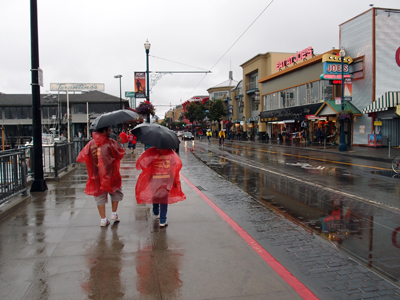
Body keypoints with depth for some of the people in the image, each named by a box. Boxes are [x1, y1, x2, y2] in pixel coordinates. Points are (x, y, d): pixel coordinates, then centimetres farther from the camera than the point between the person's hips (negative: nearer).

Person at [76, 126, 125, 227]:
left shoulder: (91, 144, -2)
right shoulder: (111, 143, -10)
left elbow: (82, 157, -2)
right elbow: (121, 153, -3)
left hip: (97, 175, 3)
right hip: (110, 173, -2)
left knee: (100, 196, 11)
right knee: (116, 192, 19)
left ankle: (103, 219, 14)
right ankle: (114, 214, 22)